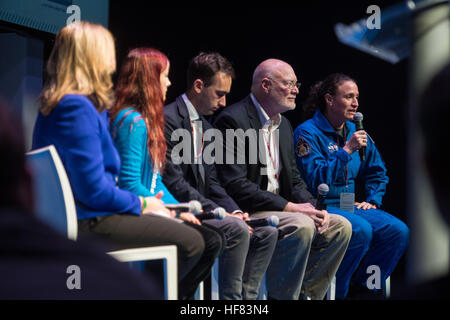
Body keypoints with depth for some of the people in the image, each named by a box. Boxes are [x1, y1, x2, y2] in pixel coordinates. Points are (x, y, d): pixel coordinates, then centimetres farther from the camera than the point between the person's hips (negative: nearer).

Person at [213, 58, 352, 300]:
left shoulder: (284, 125, 17)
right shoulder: (233, 120, -12)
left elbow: (294, 179, 19)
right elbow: (234, 185, -20)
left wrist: (311, 207, -4)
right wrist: (289, 207, -21)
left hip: (279, 207, 9)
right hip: (247, 212, -9)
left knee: (340, 227, -3)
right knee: (301, 226, -31)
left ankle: (305, 293, 0)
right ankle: (283, 296, -18)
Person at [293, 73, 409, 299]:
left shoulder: (355, 131, 13)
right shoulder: (307, 133, -9)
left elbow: (377, 173, 27)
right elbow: (316, 181, -20)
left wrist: (373, 200, 10)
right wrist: (346, 151, -21)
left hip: (349, 206, 7)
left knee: (398, 231, -14)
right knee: (361, 230, -33)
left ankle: (362, 288, 0)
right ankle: (334, 293, -14)